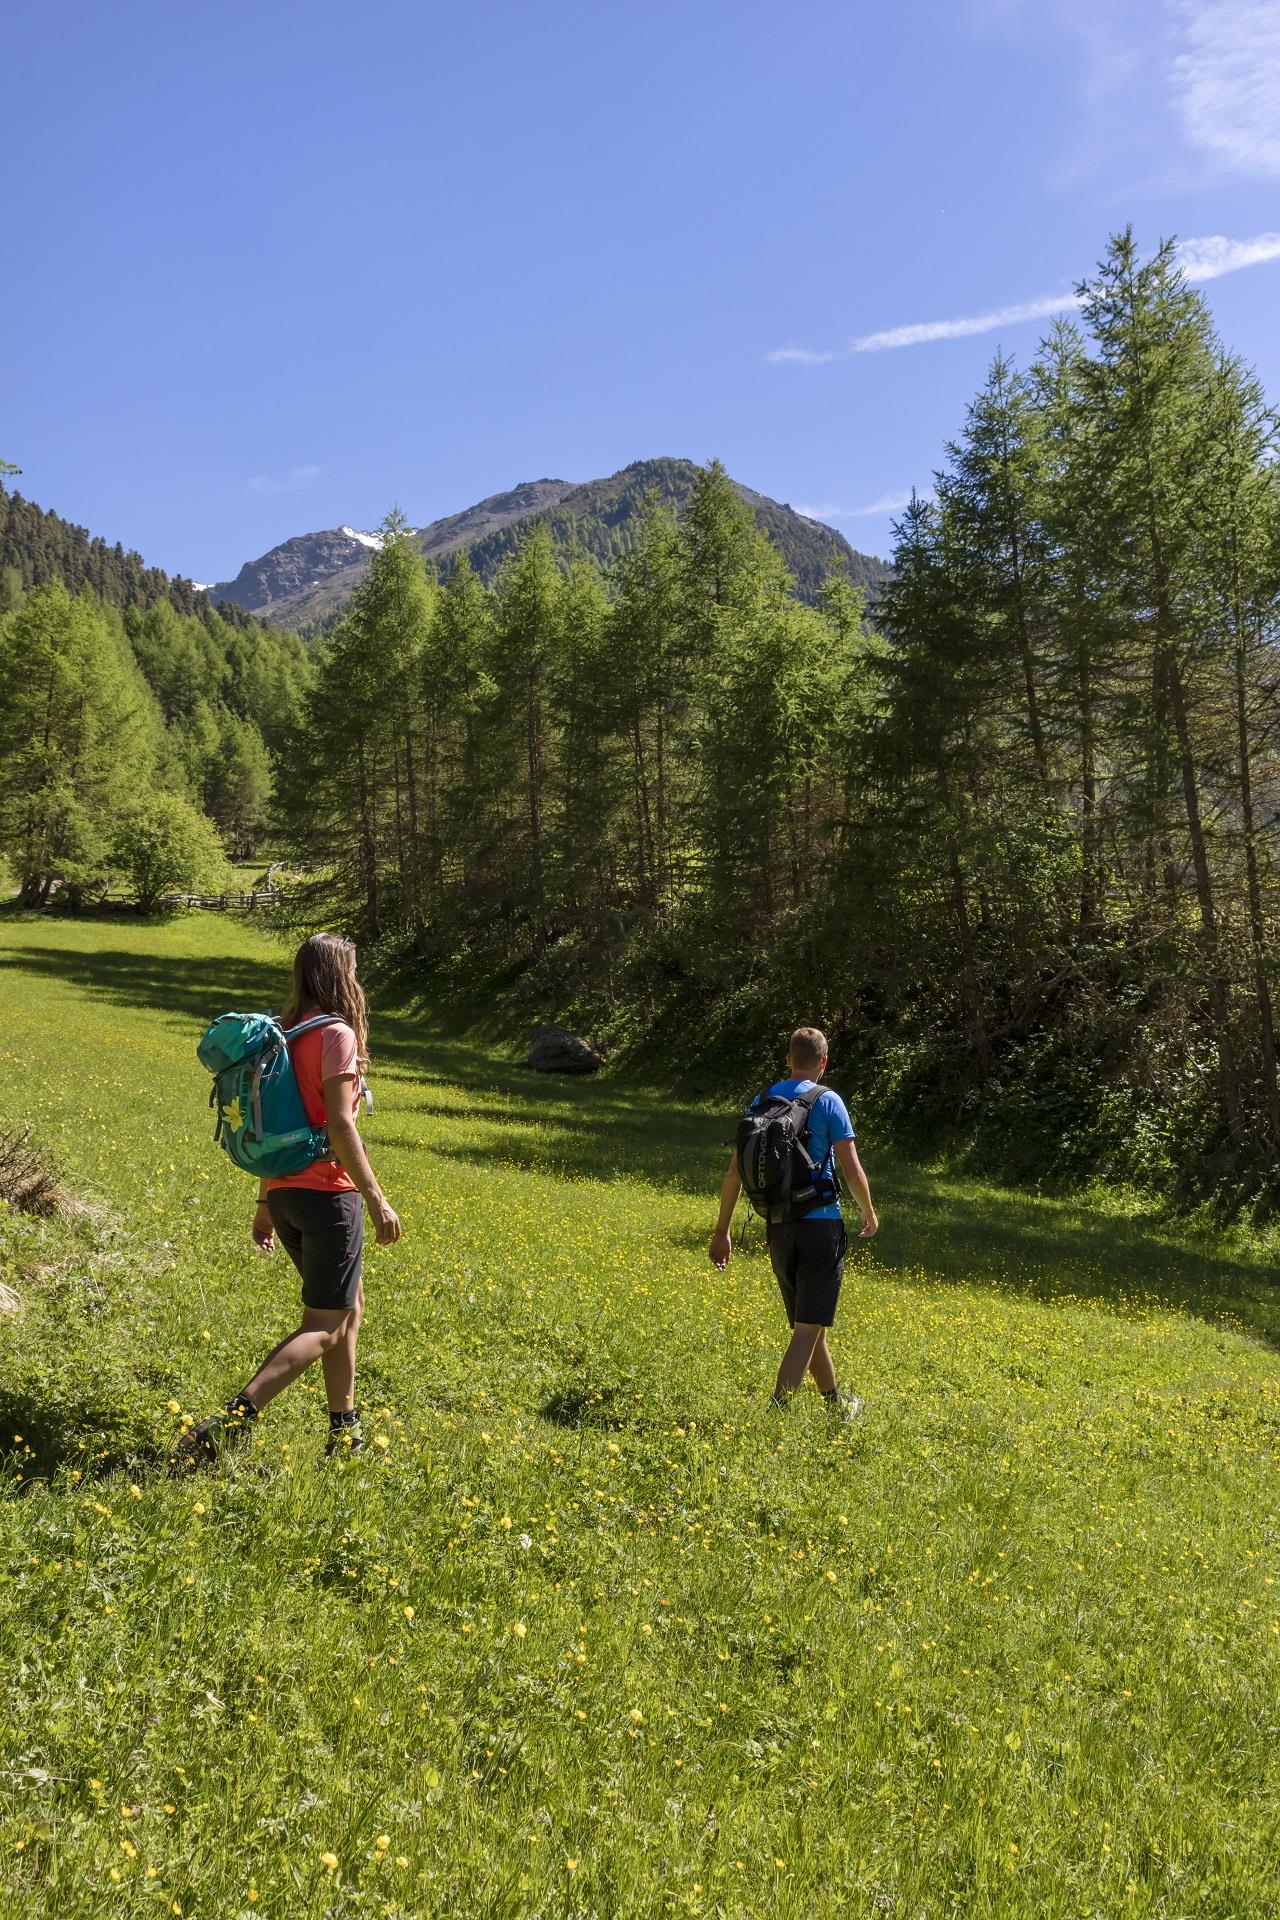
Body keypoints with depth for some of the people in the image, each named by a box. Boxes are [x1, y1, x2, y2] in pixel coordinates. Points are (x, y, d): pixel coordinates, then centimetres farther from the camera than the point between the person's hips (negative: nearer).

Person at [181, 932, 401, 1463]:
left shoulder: (284, 1035, 11)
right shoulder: (336, 1035, -13)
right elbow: (339, 1127, -20)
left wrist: (265, 1203, 21)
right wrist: (377, 1199, -17)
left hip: (283, 1193, 8)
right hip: (328, 1194, -8)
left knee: (349, 1306, 21)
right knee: (323, 1327, -2)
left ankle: (344, 1429, 25)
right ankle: (226, 1424, -13)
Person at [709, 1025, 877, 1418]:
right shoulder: (828, 1102, -8)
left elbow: (735, 1172, 5)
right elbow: (852, 1170, -9)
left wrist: (722, 1231, 11)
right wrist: (869, 1212, 10)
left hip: (778, 1227, 5)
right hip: (821, 1224, -5)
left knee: (807, 1322, 19)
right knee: (808, 1327, -3)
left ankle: (835, 1402, 35)